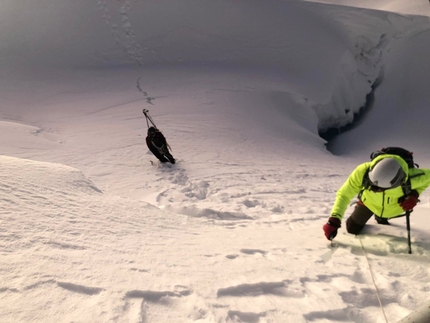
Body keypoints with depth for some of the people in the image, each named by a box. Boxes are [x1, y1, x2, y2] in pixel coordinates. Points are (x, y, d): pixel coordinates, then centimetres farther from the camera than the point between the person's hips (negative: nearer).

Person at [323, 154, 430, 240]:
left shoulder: (410, 178, -42)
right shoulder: (363, 171, -45)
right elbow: (344, 195, -38)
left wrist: (414, 194, -32)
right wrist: (334, 221, -47)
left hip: (394, 207, 0)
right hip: (369, 202, 0)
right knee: (352, 229, 11)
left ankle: (381, 219, 49)